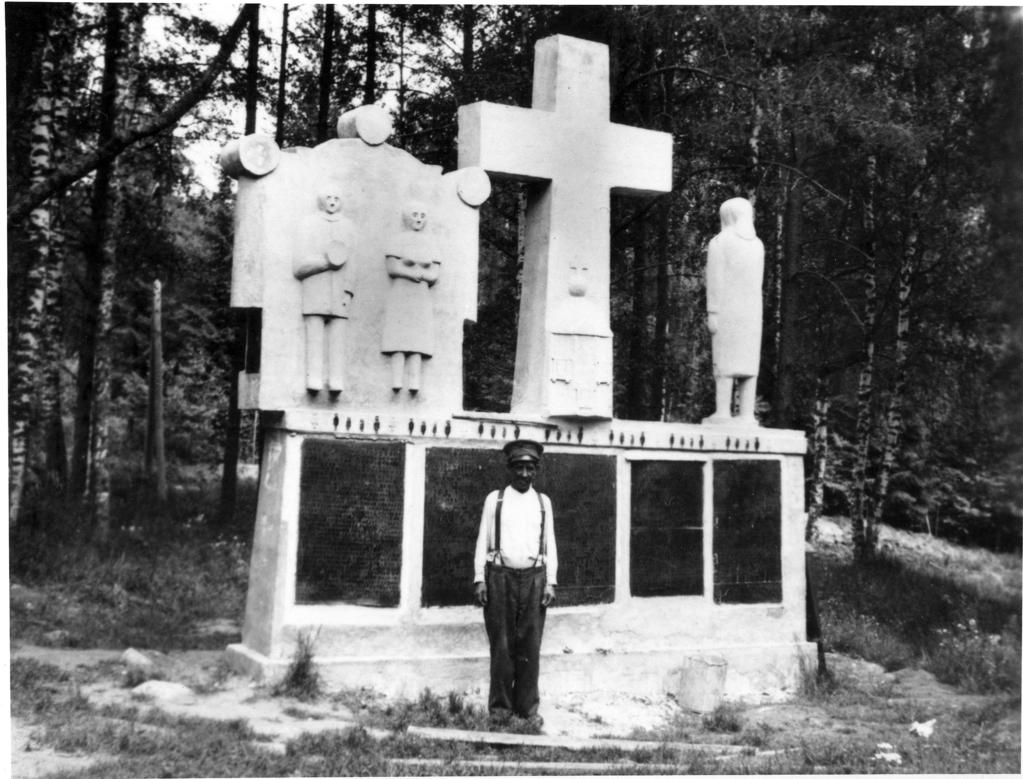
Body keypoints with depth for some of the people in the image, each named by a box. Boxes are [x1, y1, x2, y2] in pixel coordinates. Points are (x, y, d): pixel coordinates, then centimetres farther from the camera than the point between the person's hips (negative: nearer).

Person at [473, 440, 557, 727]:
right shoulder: (494, 499, 7)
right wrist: (480, 579, -1)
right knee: (501, 644, 0)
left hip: (533, 577, 1)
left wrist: (550, 582, 3)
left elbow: (550, 544, 11)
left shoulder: (543, 502, 11)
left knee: (530, 646, 1)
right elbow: (483, 540, 6)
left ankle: (528, 707, 10)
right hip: (500, 576, -1)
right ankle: (500, 707, 9)